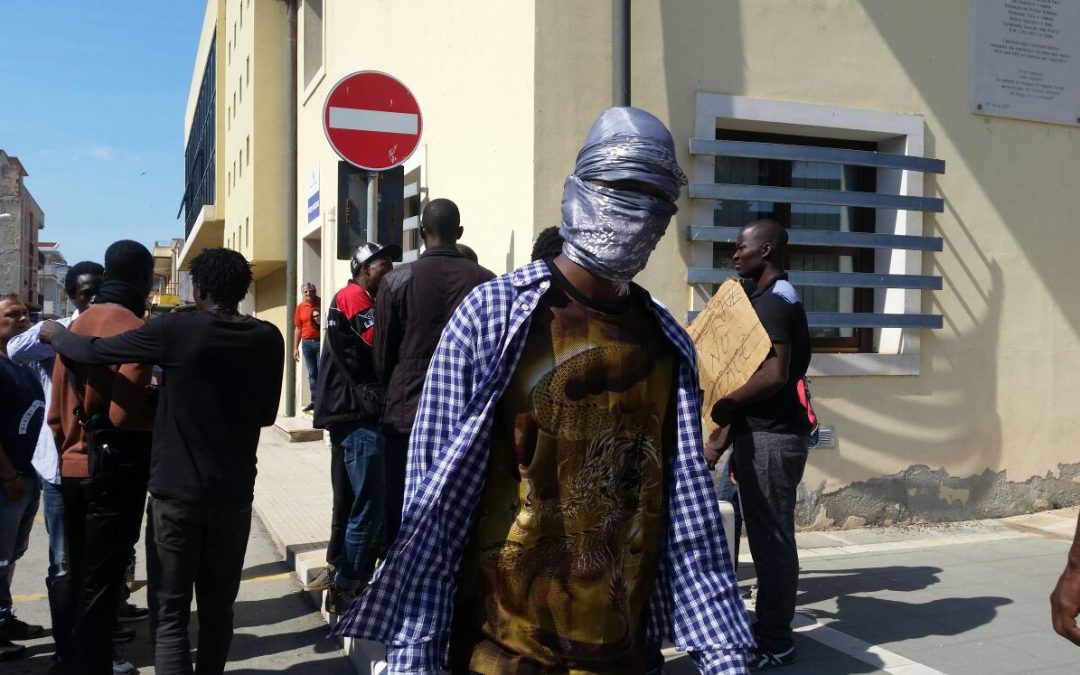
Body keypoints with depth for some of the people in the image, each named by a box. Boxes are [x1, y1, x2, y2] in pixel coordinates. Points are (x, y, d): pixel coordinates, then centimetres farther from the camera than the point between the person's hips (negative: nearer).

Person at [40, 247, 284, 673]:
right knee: (218, 607, 15)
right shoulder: (268, 339, -1)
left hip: (176, 492, -3)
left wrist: (55, 333, 18)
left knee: (170, 613, 3)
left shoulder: (176, 330, -11)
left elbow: (92, 352, -2)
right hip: (233, 493, 4)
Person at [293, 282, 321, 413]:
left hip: (321, 341, -4)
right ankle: (314, 401, 14)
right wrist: (296, 348, 8)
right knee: (312, 373, 9)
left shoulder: (322, 303, -4)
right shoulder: (300, 307, 6)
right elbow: (298, 328, 10)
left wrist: (321, 320, -19)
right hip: (307, 343, 4)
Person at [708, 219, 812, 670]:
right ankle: (768, 627, 25)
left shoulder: (772, 302, -15)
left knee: (771, 537, -3)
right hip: (766, 432, 10)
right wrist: (734, 414, 18)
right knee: (767, 535, 15)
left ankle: (776, 643, 6)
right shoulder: (776, 298, 18)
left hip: (770, 437, -10)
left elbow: (775, 374, -26)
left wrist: (727, 405, -14)